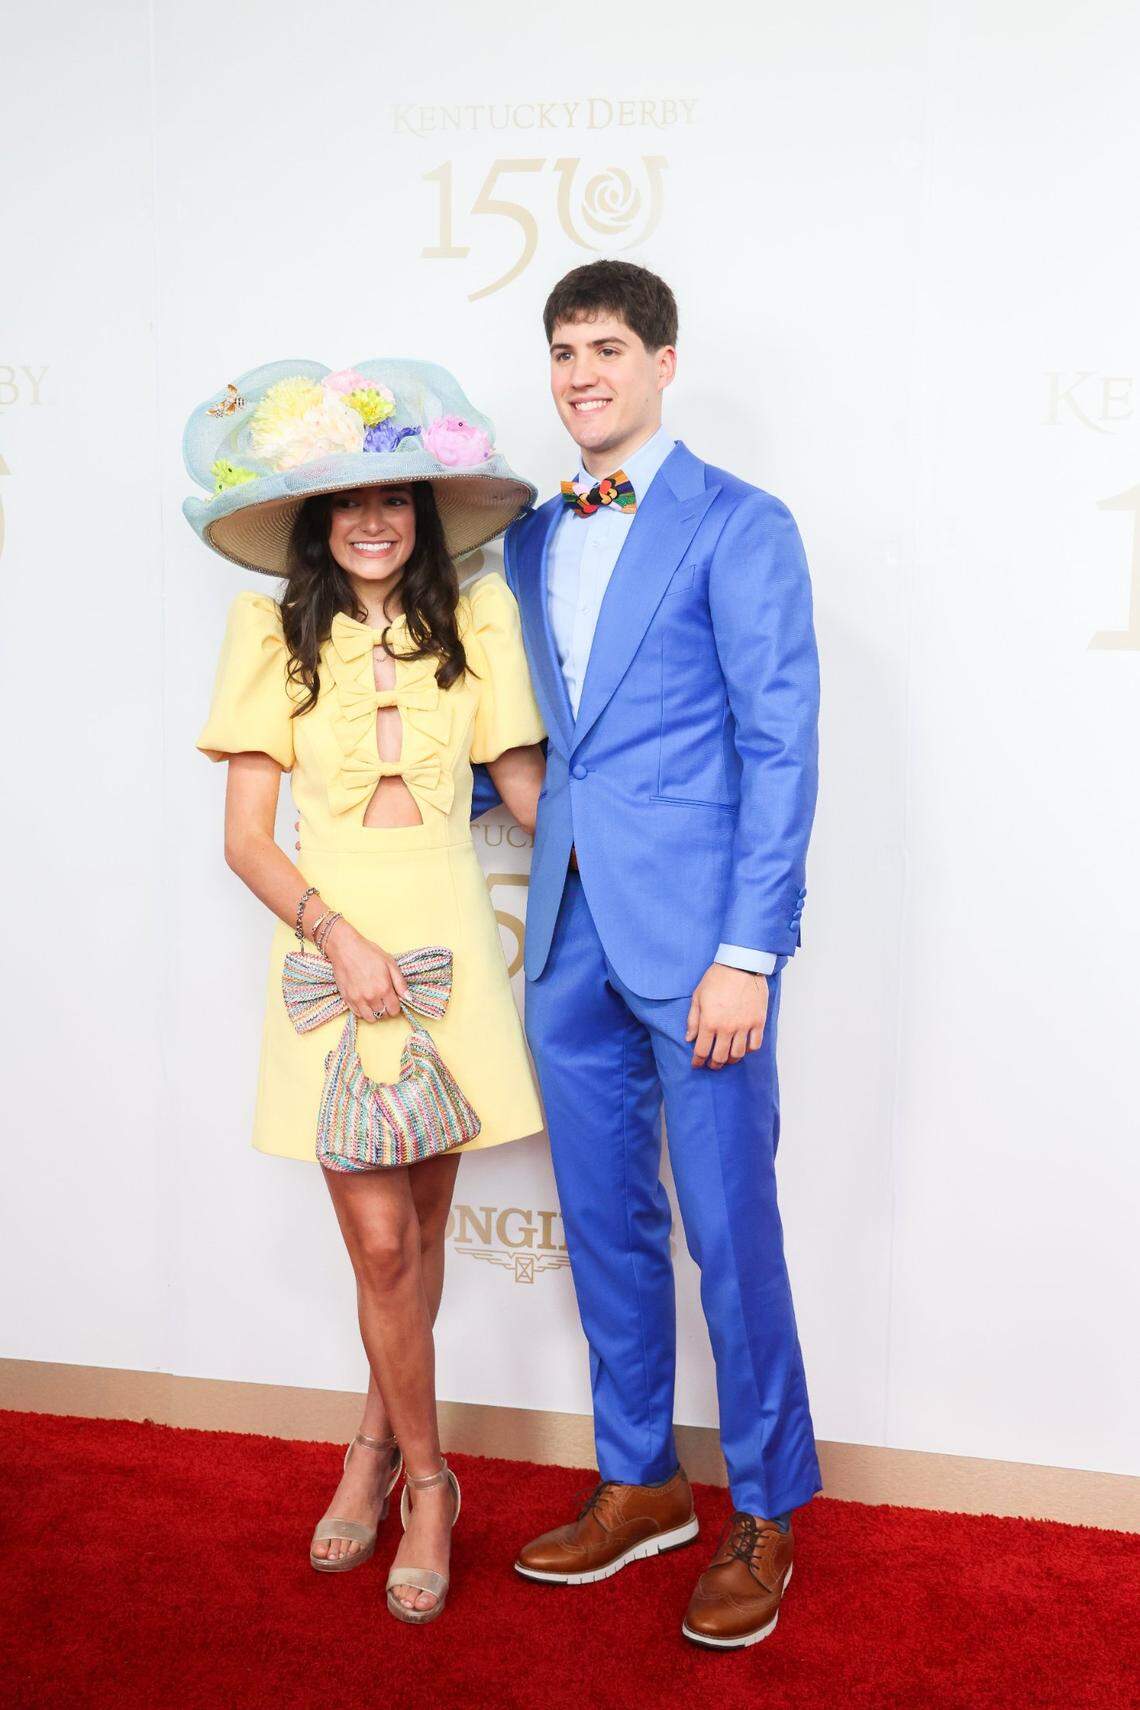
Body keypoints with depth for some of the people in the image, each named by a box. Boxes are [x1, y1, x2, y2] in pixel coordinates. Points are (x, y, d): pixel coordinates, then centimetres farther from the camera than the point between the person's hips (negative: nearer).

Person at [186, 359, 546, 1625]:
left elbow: (528, 790, 6)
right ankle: (426, 1480, 23)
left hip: (447, 936, 2)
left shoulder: (474, 619, 2)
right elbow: (245, 837, -3)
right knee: (379, 1240, 0)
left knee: (420, 1224, 11)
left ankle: (378, 1444, 35)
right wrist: (339, 937, -15)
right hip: (332, 939, -1)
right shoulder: (273, 632, -1)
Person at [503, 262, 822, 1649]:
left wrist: (747, 952, -15)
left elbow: (781, 747, -10)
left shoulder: (738, 526, -4)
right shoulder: (531, 540, 15)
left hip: (695, 933, -6)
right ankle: (637, 1484, 32)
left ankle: (765, 1511, 23)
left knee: (728, 1228, 2)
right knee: (605, 1221, 15)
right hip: (570, 934, 6)